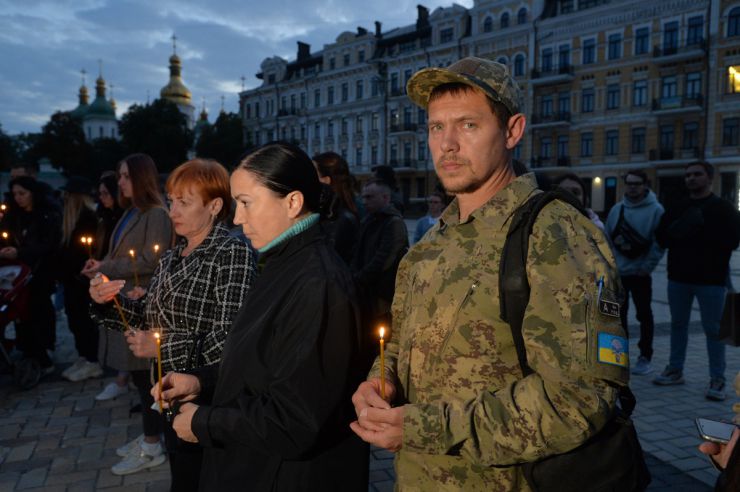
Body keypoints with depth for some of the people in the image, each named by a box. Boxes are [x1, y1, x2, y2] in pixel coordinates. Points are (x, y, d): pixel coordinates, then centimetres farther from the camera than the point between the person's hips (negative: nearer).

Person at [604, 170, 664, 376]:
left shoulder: (655, 210, -6)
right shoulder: (617, 208, 7)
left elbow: (659, 242, -11)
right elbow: (607, 237, 9)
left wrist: (647, 266, -15)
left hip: (640, 273, -4)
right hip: (617, 272, 5)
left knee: (644, 315, 6)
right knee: (618, 314, 11)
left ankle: (645, 357, 14)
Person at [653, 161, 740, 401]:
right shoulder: (677, 209, 11)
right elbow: (661, 237, 4)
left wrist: (701, 231, -18)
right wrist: (677, 230, -15)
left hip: (711, 279, -4)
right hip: (678, 277, 5)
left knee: (713, 329, -1)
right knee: (678, 324, 12)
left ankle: (717, 379, 8)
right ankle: (675, 370, 24)